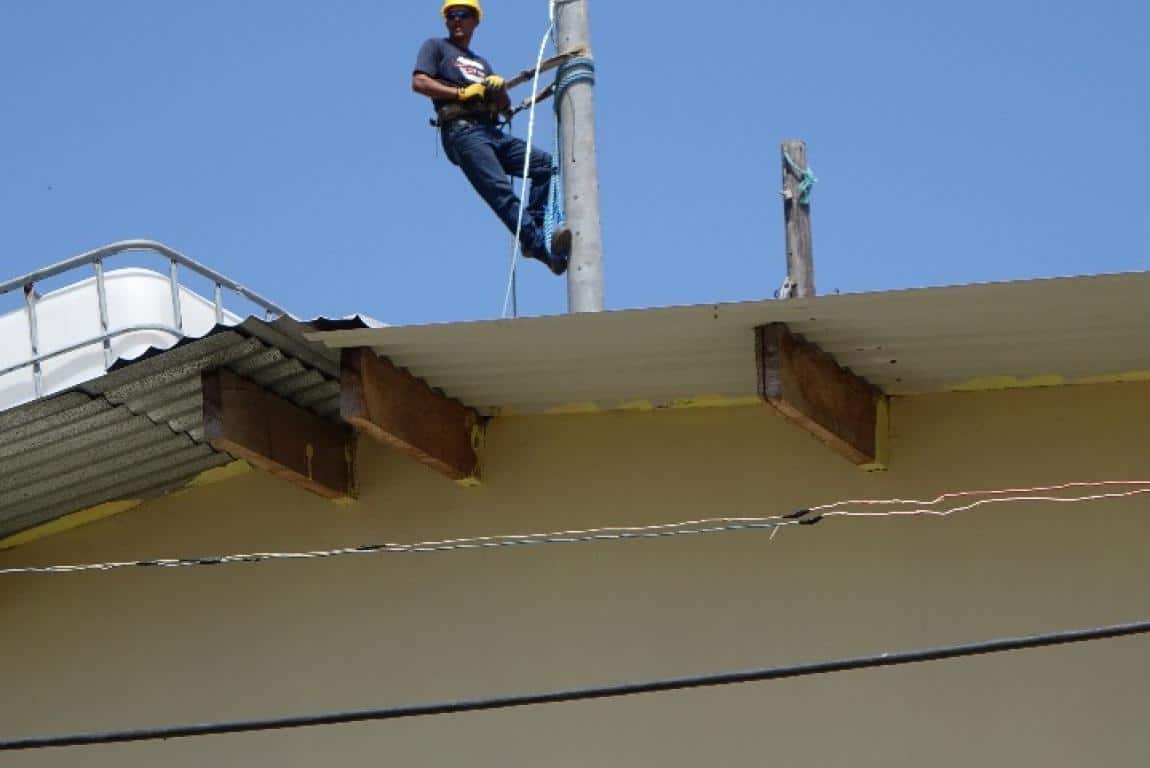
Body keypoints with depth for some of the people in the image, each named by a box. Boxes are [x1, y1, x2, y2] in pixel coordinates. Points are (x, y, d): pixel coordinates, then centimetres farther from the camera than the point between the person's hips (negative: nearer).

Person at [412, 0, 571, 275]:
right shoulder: (436, 47, 15)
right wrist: (462, 92, -9)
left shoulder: (481, 63, 32)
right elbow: (419, 82, -2)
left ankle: (533, 234, -12)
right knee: (501, 191, -21)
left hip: (492, 132, 7)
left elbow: (505, 106, 25)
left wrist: (500, 87, 2)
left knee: (546, 164, -7)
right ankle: (544, 250, -32)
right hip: (462, 131, -7)